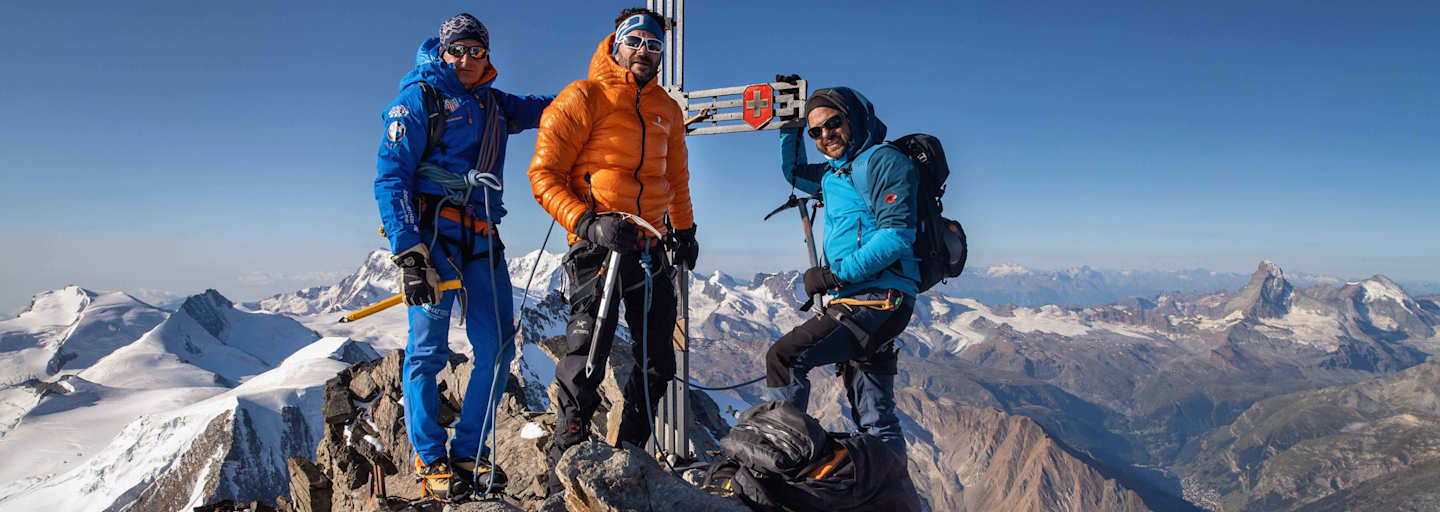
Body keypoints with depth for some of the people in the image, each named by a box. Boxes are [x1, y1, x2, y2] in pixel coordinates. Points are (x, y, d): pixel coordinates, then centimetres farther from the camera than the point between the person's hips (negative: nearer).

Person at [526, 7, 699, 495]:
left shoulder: (667, 110, 16)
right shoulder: (582, 98, -3)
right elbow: (544, 174, -8)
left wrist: (684, 229, 27)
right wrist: (586, 222, -20)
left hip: (652, 247, 6)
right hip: (598, 245, -6)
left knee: (657, 363, 8)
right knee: (586, 361, -9)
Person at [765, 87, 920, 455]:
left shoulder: (883, 161, -5)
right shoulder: (834, 174, 20)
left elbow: (897, 237, -16)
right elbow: (795, 172, 40)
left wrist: (837, 275, -17)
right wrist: (789, 127, 25)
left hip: (879, 298, -9)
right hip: (857, 301, 9)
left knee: (784, 356, -18)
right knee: (874, 418, 11)